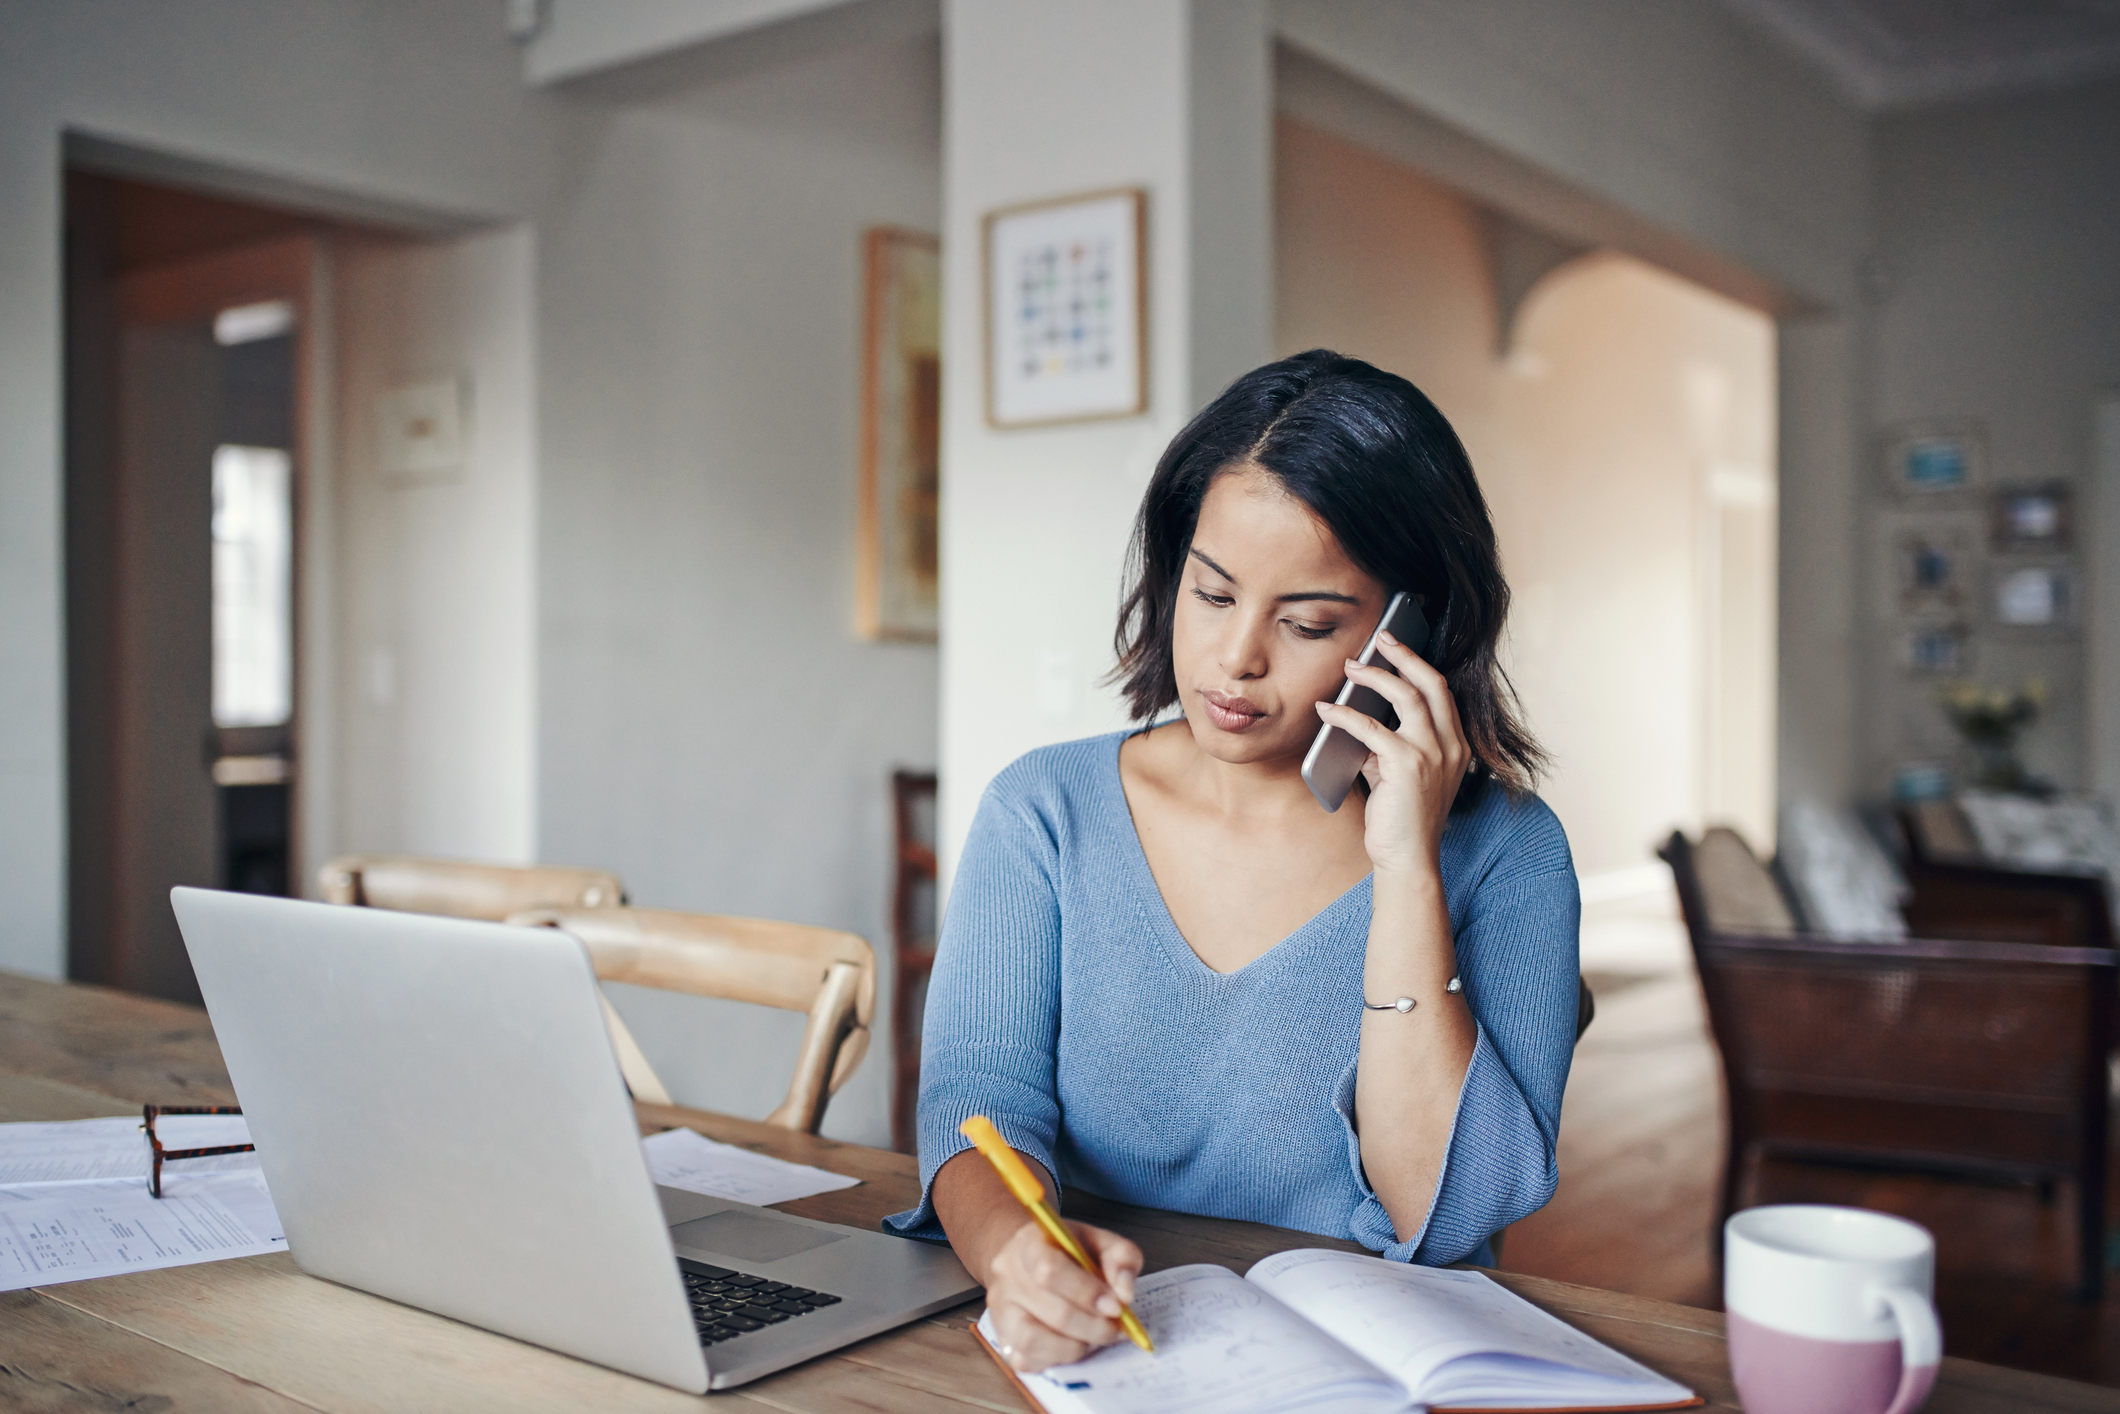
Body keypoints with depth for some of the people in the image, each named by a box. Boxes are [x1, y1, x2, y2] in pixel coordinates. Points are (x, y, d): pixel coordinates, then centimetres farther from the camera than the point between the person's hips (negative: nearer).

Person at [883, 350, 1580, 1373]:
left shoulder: (1503, 851, -4)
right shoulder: (1044, 811, 2)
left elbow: (1446, 1222, -11)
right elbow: (978, 1094, -7)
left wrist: (1408, 870, -17)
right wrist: (1013, 1245, -28)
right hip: (1087, 1356, 3)